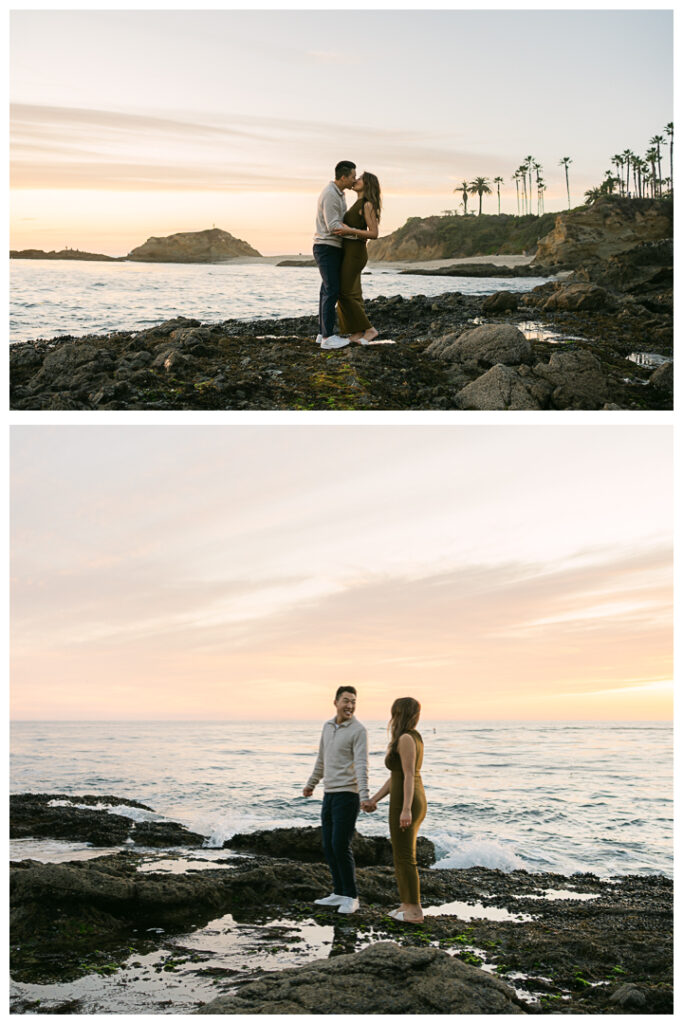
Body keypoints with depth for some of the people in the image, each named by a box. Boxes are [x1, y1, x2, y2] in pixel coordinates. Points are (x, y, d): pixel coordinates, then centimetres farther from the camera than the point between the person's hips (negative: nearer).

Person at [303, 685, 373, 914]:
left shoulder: (358, 730, -11)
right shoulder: (328, 727, 11)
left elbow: (361, 765, -20)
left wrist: (364, 796, -31)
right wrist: (311, 783, 33)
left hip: (348, 794, -8)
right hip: (330, 793, 8)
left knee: (340, 845, -11)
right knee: (329, 846, 9)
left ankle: (351, 897, -1)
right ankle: (339, 893, 19)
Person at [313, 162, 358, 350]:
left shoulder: (338, 194, 15)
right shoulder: (330, 195, -18)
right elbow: (333, 226, -22)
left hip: (334, 249, 10)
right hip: (326, 248, -10)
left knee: (328, 291, 10)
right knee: (331, 291, -11)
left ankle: (324, 333, 13)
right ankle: (327, 338, -10)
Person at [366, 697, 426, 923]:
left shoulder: (405, 739, -16)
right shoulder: (414, 738, 14)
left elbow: (409, 775, -22)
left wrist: (406, 809, -26)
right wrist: (374, 799, 15)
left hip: (404, 804, -10)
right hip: (414, 802, 10)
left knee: (404, 858, -2)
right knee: (403, 856, 17)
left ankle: (415, 912, 2)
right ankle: (407, 905, 21)